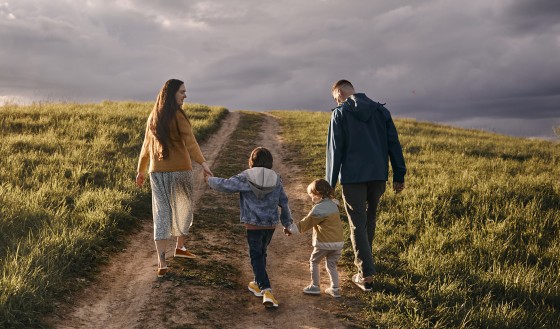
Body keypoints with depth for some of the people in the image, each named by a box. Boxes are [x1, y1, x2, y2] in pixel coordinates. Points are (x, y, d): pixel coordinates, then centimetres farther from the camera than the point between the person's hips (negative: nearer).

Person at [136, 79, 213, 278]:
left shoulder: (153, 117, 10)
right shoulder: (178, 115, -10)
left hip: (157, 172, 5)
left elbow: (146, 146, 17)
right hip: (179, 171, -5)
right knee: (184, 209, 19)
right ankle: (180, 247, 35)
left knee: (161, 214, 4)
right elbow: (189, 142, -24)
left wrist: (141, 170, 26)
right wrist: (203, 163, -33)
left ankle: (161, 262, -4)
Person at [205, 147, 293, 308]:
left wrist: (210, 180, 13)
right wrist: (287, 223, 20)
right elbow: (284, 203, 8)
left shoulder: (245, 178, -9)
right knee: (261, 253, 22)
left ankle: (266, 290, -12)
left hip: (253, 225, -4)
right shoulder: (276, 180, 3)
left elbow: (224, 185, -8)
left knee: (256, 257, 2)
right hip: (271, 224, 4)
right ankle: (258, 283, 37)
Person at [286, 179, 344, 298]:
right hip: (339, 241, 7)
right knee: (331, 264, 17)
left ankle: (315, 287, 16)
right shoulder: (333, 204, 10)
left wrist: (291, 229, 0)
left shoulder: (319, 209, -15)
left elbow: (306, 223, -9)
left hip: (324, 242, -7)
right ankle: (335, 288, 16)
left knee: (314, 262, 12)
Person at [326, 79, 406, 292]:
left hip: (353, 178, -4)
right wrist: (399, 176, 10)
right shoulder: (380, 110, 7)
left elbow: (334, 150, -8)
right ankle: (364, 259, 38)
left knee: (358, 224, 2)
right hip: (378, 176, 5)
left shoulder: (340, 114, -5)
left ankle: (366, 275, -1)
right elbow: (393, 144, 6)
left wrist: (330, 184, -4)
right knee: (369, 219, 22)